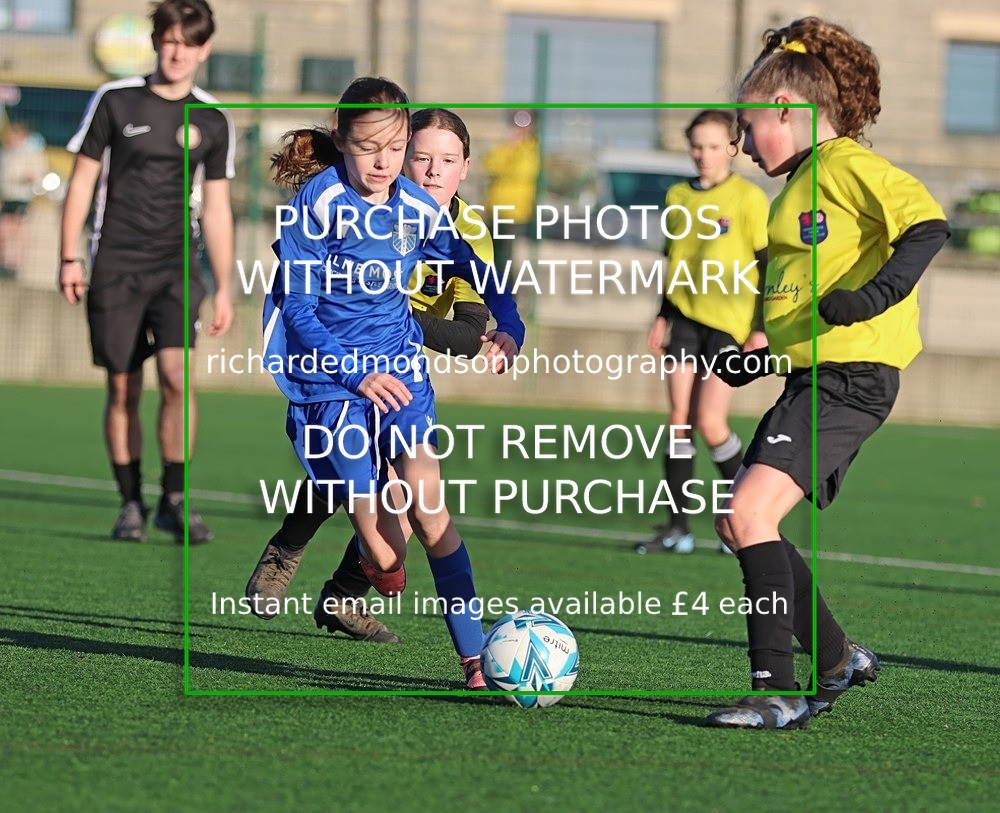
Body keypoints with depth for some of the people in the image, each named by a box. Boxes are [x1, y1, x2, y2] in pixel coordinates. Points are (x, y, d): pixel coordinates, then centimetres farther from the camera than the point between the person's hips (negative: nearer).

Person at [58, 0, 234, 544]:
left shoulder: (212, 121, 6)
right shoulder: (114, 101, 0)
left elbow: (216, 208, 11)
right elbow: (82, 179, 5)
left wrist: (224, 290, 9)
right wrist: (69, 258, 0)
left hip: (177, 267, 1)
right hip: (115, 268, -1)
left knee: (177, 375, -16)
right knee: (122, 388, 0)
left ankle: (174, 499, -7)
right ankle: (130, 504, 11)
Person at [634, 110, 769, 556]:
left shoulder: (748, 198, -6)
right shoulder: (678, 197, 10)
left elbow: (768, 265, -5)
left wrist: (761, 330, -9)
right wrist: (663, 315, 15)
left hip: (730, 322, -5)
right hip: (686, 317, 5)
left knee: (709, 421, -11)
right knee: (679, 419, -1)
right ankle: (677, 526, 2)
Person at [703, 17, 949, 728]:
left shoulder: (844, 164, -7)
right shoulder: (798, 187, 22)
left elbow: (927, 224, -19)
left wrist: (881, 291, -30)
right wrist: (756, 360, 19)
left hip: (851, 379, -11)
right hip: (811, 377, 11)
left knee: (750, 512, -20)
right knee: (737, 523, 12)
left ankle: (779, 690, -20)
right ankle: (837, 660, 24)